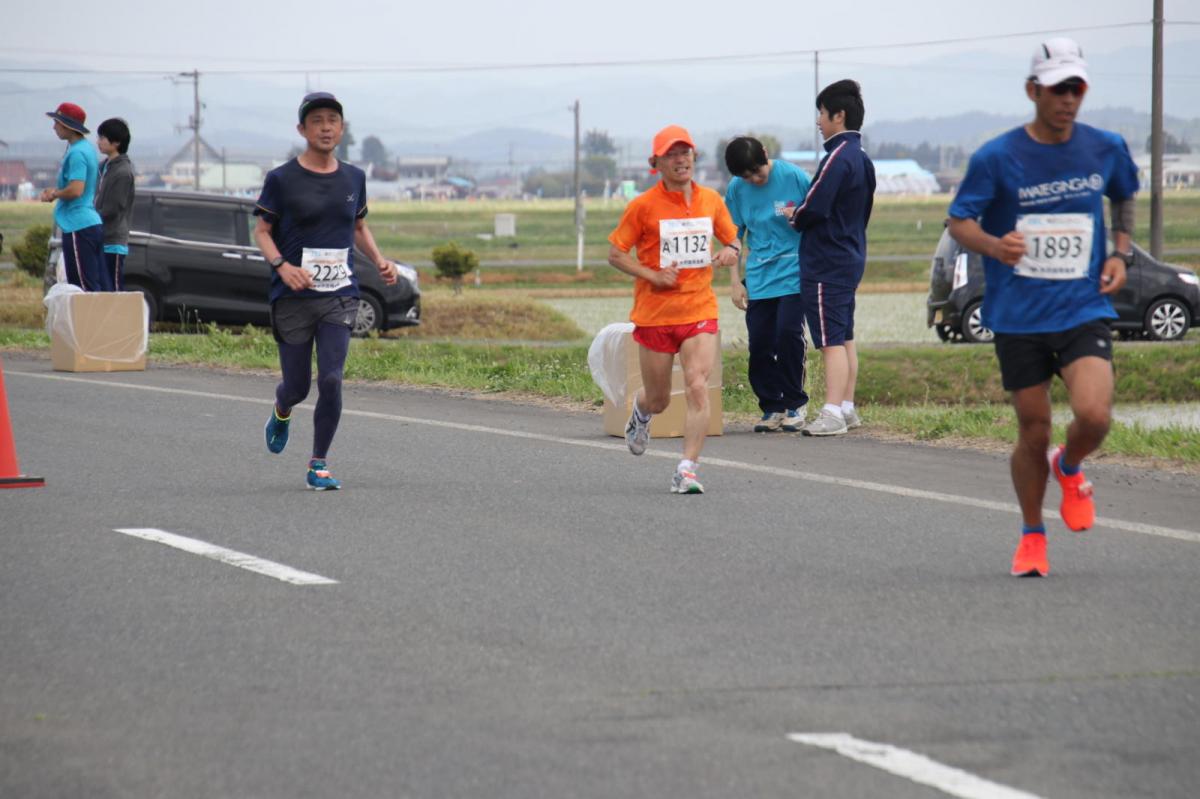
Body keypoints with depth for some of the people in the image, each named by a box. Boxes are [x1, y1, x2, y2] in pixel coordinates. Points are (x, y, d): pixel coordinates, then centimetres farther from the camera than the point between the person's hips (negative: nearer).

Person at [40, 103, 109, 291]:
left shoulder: (77, 153, -15)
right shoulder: (88, 148, 16)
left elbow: (75, 190, -24)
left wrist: (54, 194, -5)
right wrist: (56, 192, 15)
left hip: (78, 227, -10)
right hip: (93, 224, 10)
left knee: (86, 289, -10)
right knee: (102, 289, 7)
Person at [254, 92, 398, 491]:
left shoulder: (353, 178, 9)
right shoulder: (282, 179, -3)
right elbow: (261, 230, -1)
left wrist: (379, 260, 5)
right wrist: (282, 266, -19)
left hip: (340, 297, 2)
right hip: (294, 297, -2)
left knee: (331, 381, -11)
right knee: (298, 386, 5)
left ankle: (319, 465, 2)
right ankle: (281, 412, 43)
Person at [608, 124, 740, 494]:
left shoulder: (711, 200, 4)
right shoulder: (643, 205, -6)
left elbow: (731, 238, 19)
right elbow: (615, 253, -2)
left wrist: (731, 251, -6)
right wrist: (652, 275, -15)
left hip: (699, 311, 1)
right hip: (654, 312, -1)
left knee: (698, 387, -18)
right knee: (658, 399, 10)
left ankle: (687, 469, -15)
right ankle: (641, 411, 49)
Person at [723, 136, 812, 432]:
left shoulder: (793, 176, -8)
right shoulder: (736, 189, 2)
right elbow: (735, 237, 11)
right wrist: (735, 281, 7)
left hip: (793, 273, -4)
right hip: (759, 277, 4)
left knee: (788, 333, -16)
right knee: (759, 343, -1)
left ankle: (795, 403, 0)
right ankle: (772, 408, 13)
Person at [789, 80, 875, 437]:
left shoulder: (837, 159, -18)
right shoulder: (862, 159, 13)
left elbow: (815, 208, -24)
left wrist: (795, 218, -2)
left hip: (827, 264, -10)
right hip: (852, 256, 10)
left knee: (831, 340, -10)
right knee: (845, 337, 15)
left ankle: (833, 413, -12)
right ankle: (847, 407, 19)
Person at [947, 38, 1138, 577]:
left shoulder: (1106, 149, 2)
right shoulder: (997, 158, -7)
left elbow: (1124, 197, 23)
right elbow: (958, 222, -4)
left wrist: (1121, 253, 7)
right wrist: (995, 245, -25)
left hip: (1084, 311, 1)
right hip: (1019, 317, -1)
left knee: (1094, 415, -20)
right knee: (1034, 431, 4)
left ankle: (1069, 470, 16)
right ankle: (1032, 536, 27)